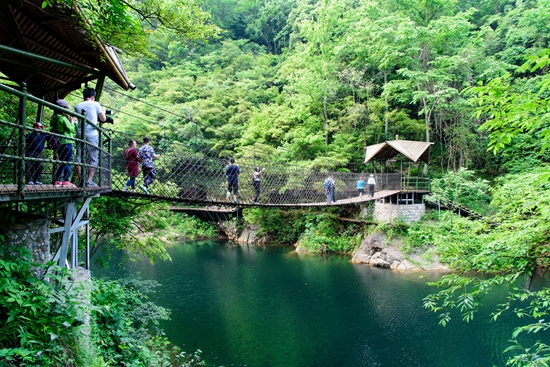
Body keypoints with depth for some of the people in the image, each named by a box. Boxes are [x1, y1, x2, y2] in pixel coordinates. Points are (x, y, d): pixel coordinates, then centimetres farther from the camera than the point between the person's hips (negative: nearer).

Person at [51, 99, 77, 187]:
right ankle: (66, 181, -7)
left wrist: (71, 121, 14)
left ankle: (57, 180, 14)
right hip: (66, 143, -8)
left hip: (60, 143, 8)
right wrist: (72, 121, 4)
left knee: (62, 163, 14)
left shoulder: (55, 119, 14)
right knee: (67, 163, -5)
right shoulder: (63, 118, -12)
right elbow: (72, 129, -10)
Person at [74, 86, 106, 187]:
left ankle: (80, 180, 3)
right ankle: (89, 180, -3)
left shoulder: (77, 106, 11)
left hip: (80, 134, 3)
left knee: (79, 158, 5)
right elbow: (103, 119, 8)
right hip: (92, 134, -3)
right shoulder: (95, 104, 3)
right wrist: (103, 112, 26)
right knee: (93, 159, 3)